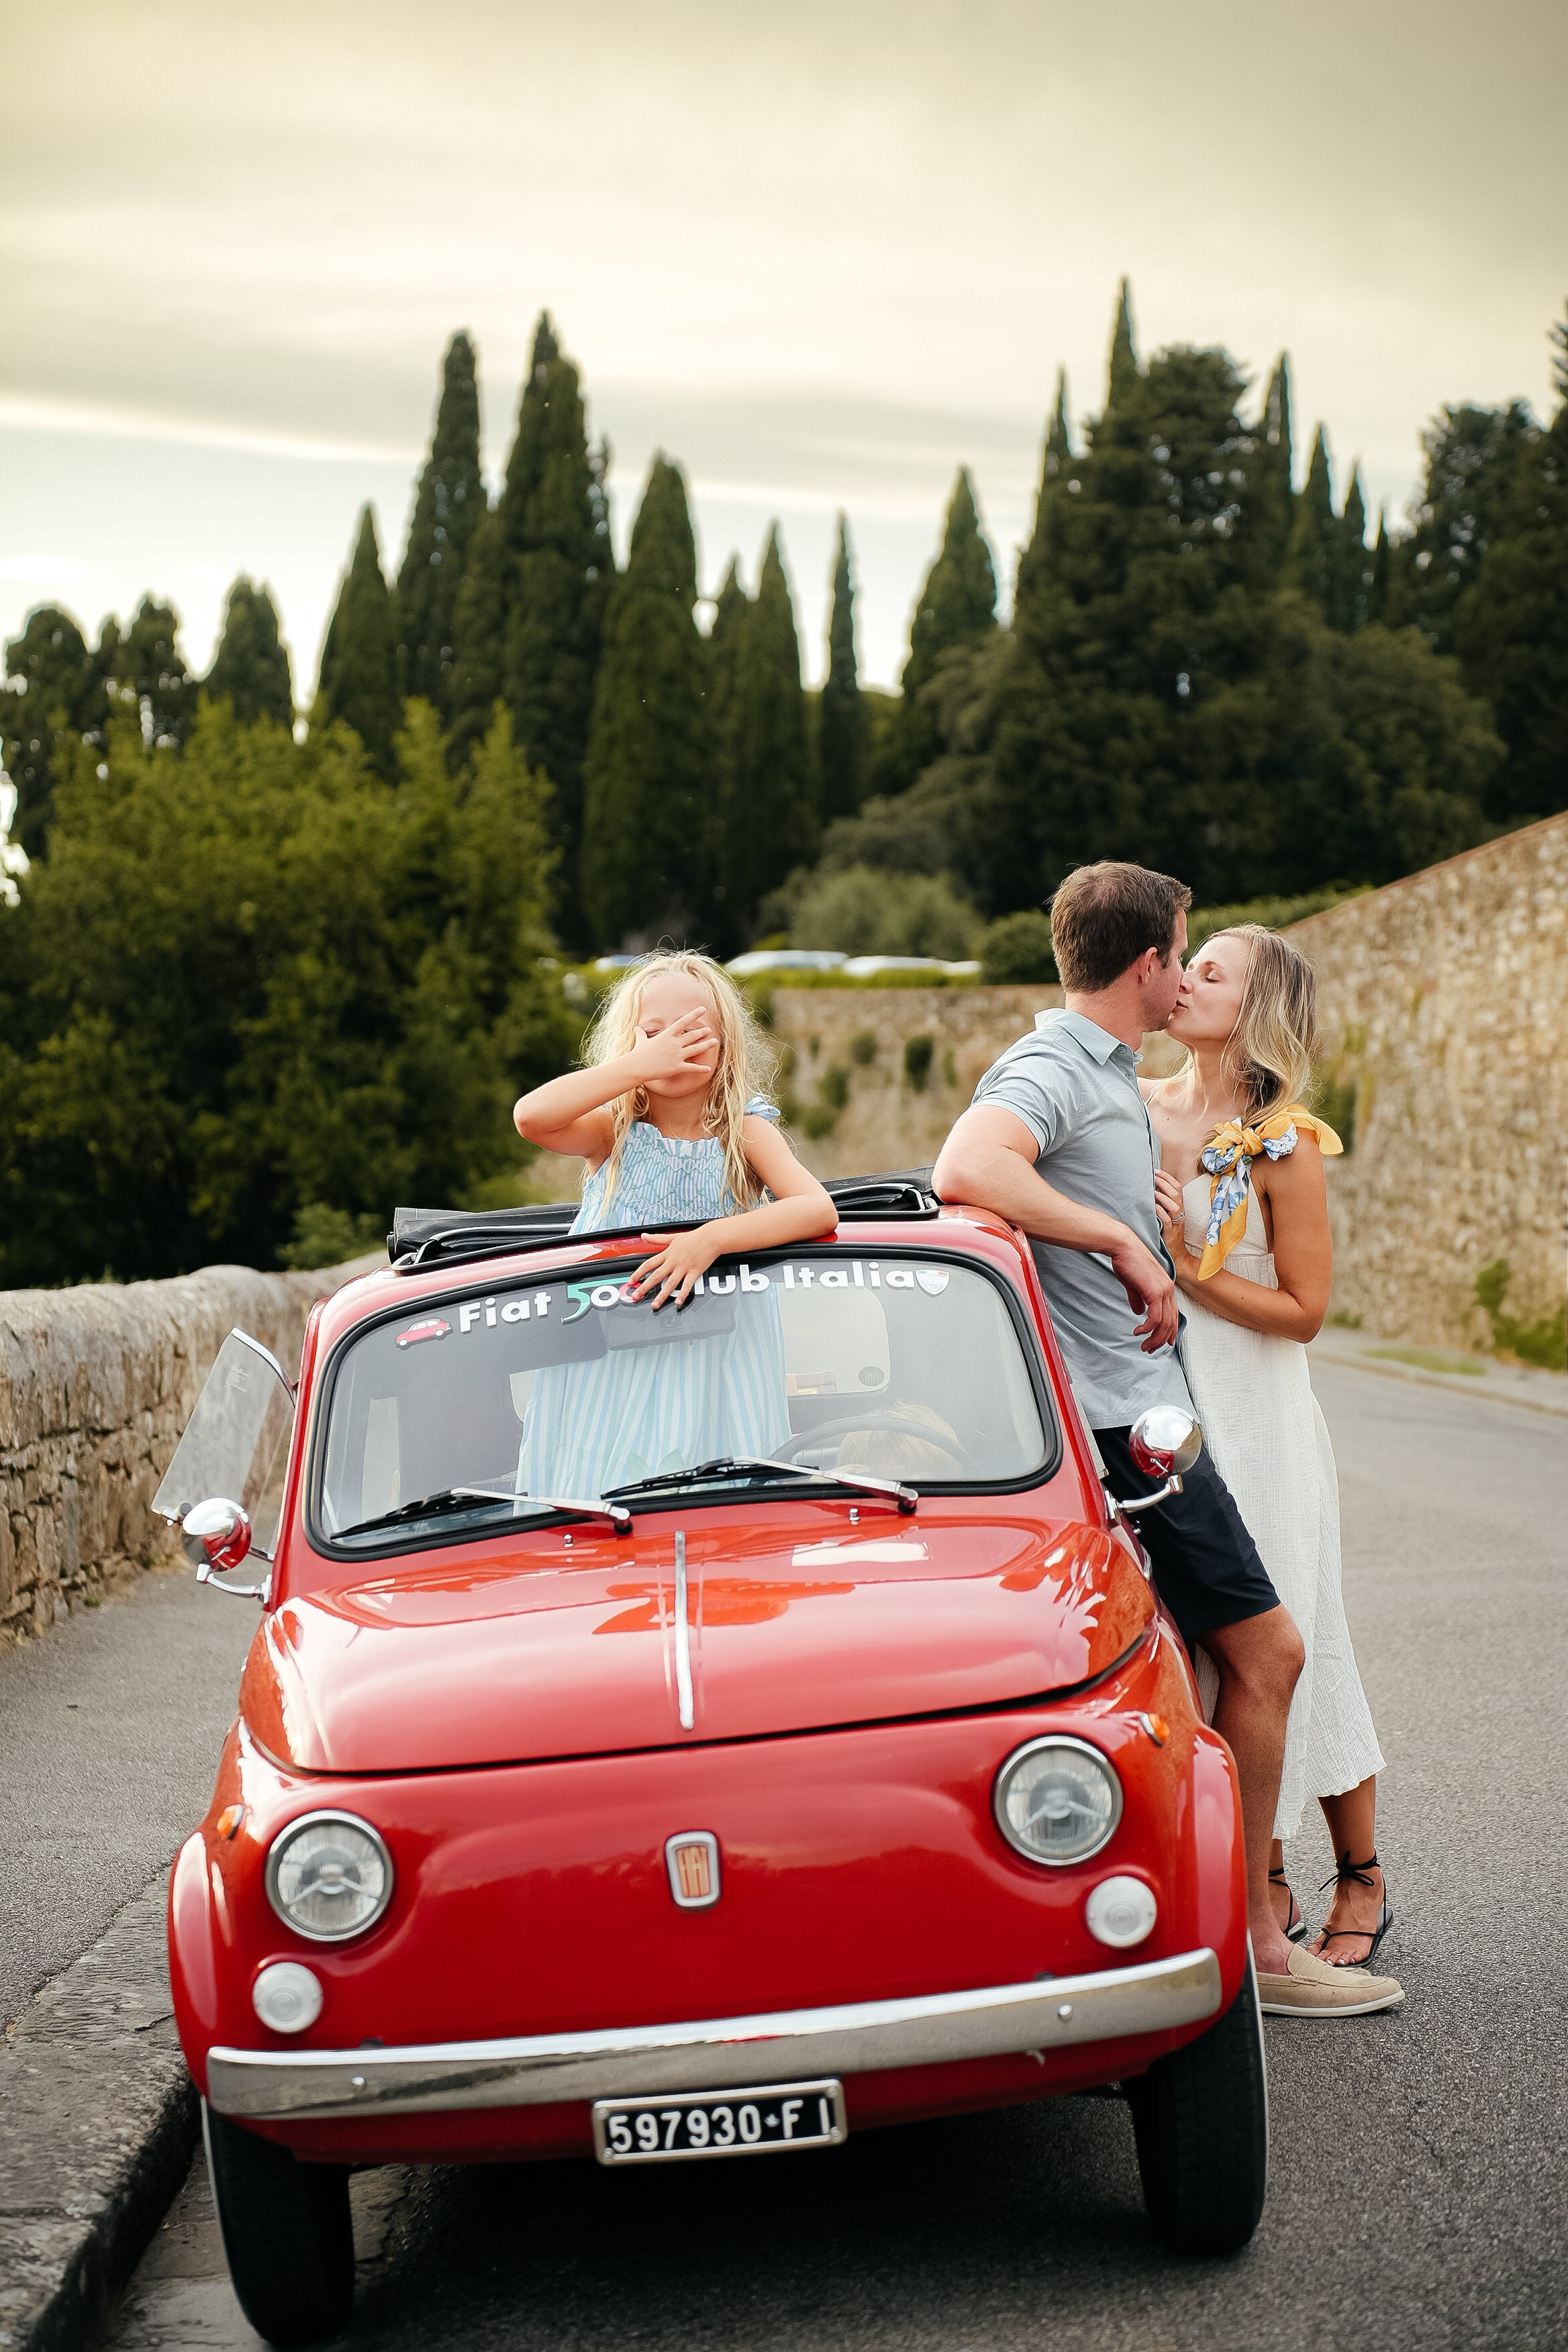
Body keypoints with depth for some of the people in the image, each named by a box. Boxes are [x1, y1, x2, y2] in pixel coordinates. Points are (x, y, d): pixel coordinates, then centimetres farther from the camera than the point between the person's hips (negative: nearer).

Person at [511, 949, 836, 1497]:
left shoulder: (744, 1132, -1)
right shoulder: (613, 1130, 0)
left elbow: (819, 1210, -16)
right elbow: (531, 1116, -20)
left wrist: (711, 1238, -26)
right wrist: (640, 1066, -21)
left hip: (713, 1357, 0)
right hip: (604, 1365, 0)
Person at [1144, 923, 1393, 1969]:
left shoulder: (1283, 1145, -11)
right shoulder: (1135, 1105, 3)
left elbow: (1304, 1309, -11)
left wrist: (1185, 1269, -18)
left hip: (1256, 1420, -5)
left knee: (1283, 1645, 3)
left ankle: (1362, 1880, 20)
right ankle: (1264, 1886, 19)